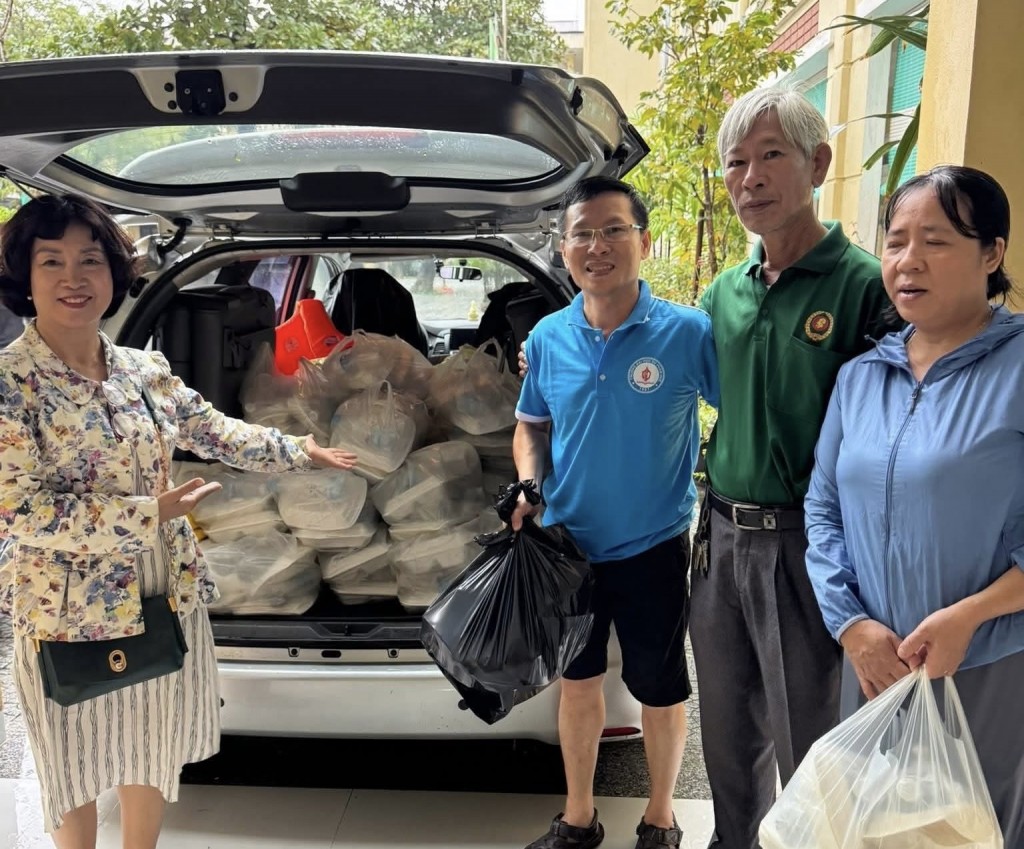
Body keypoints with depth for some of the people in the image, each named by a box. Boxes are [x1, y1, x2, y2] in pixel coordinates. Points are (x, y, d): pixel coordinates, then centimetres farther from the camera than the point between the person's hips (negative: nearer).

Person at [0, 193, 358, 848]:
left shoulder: (147, 369, 1)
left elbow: (213, 431, 14)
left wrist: (297, 452, 19)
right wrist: (146, 514, -23)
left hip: (169, 595, 5)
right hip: (72, 610, -5)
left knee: (153, 752, 22)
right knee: (76, 770, 14)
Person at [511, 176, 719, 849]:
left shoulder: (688, 332, -15)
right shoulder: (548, 338, -3)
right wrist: (529, 488, -8)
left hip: (653, 548, -3)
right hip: (567, 544, 4)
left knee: (659, 689, 14)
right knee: (578, 679, 19)